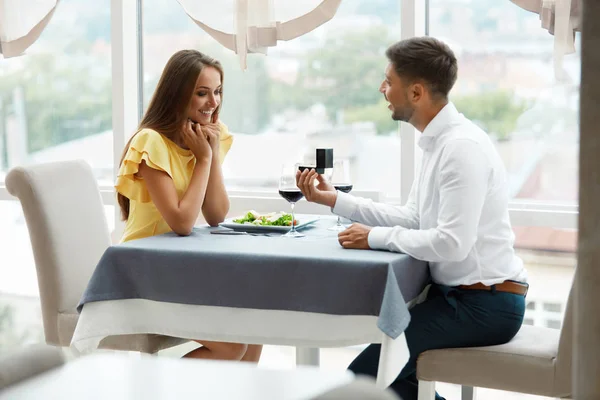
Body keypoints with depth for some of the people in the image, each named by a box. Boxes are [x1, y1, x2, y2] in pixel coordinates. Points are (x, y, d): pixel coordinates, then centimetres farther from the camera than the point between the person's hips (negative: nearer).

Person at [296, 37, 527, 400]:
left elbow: (452, 243, -27)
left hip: (485, 304, -10)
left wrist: (375, 237, -16)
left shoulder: (462, 146, -21)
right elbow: (412, 219, 12)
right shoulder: (440, 141, 10)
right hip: (463, 293, 10)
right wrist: (334, 199, 9)